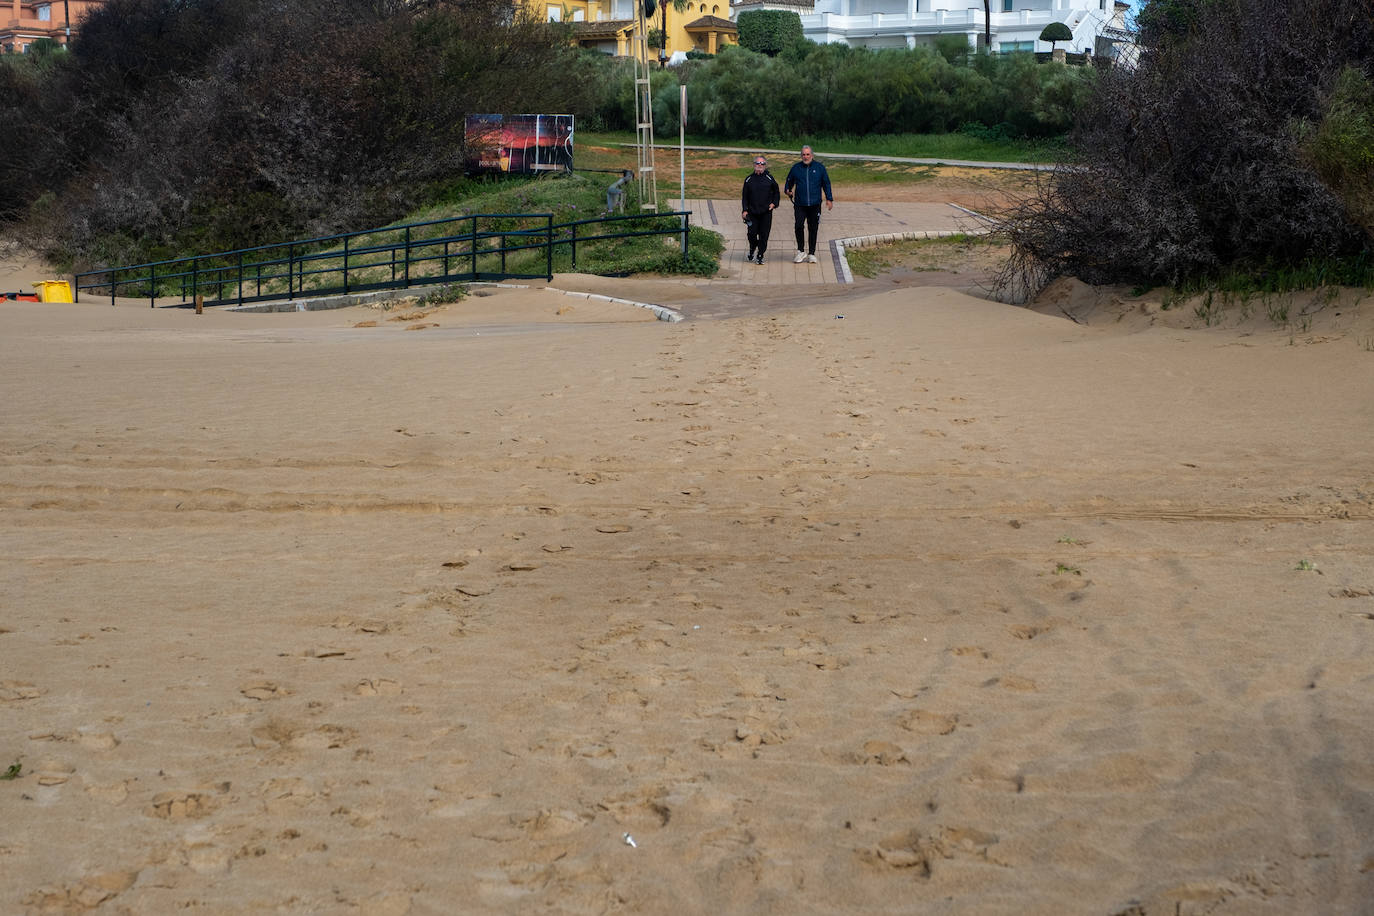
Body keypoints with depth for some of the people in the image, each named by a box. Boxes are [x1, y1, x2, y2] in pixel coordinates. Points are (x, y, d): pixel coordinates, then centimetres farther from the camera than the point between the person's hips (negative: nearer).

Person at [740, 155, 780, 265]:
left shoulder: (769, 178, 3)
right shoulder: (749, 179, 6)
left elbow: (776, 193, 13)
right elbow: (744, 196, 10)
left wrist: (774, 203, -3)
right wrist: (745, 210, 1)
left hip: (766, 212, -1)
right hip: (752, 212, 1)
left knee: (764, 235, -2)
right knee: (752, 234, -1)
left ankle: (760, 256, 7)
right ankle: (751, 251, 25)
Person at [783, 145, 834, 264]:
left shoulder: (819, 168, 5)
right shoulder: (796, 168, 6)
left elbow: (826, 184, 11)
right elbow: (789, 182, 17)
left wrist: (829, 199, 6)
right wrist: (788, 191, -2)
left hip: (815, 205, 0)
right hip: (800, 204, 0)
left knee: (813, 229, 4)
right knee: (799, 226, -16)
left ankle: (811, 254, 14)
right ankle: (801, 251, -2)